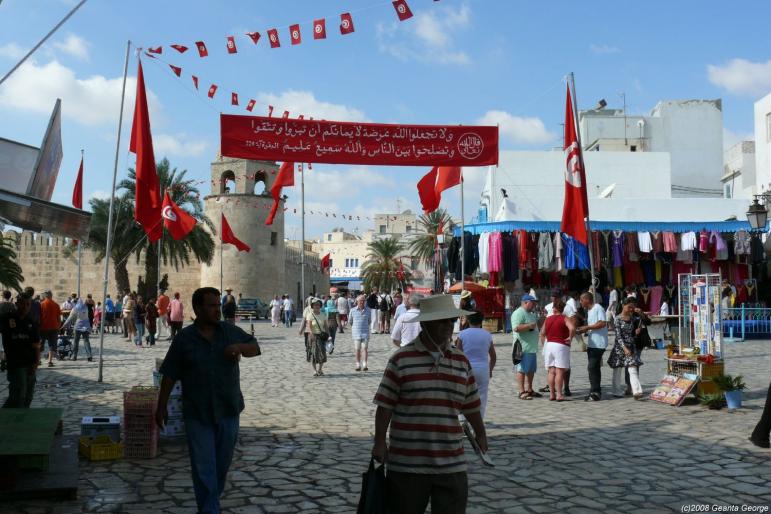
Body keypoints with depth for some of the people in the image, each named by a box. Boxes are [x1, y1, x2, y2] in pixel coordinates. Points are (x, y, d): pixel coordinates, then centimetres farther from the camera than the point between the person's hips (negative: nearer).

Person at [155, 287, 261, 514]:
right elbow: (169, 376, -1)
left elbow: (255, 348, 11)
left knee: (222, 464, 16)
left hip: (228, 410, 3)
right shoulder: (184, 338, -5)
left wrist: (240, 347, -11)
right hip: (197, 414, -3)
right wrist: (162, 407, 0)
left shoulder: (230, 331, 1)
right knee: (203, 467, -2)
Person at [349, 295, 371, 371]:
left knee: (364, 348, -8)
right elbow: (350, 321, 15)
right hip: (356, 333, 0)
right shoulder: (353, 310, 1)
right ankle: (358, 365, 13)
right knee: (357, 349, 4)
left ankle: (364, 365, -12)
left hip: (365, 333, 0)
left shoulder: (368, 311, 2)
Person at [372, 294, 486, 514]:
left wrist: (480, 433, 25)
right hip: (407, 464, -3)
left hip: (452, 465, 3)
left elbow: (471, 405, 17)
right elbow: (385, 405, -5)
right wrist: (379, 442, -8)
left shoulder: (461, 361, 7)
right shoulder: (401, 359, -6)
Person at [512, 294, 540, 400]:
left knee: (531, 369, 15)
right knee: (522, 369, -7)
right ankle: (522, 392, -5)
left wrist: (539, 321, 18)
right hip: (523, 347, -10)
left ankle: (529, 390, 24)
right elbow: (516, 328, -25)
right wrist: (530, 325, -22)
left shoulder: (531, 313, 20)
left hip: (532, 347, 10)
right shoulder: (518, 313, -13)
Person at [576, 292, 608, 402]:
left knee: (592, 367, -12)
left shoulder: (598, 308, -11)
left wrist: (587, 327, -15)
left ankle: (595, 392, -8)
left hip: (598, 343, -10)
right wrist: (583, 330, 9)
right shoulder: (589, 311, 19)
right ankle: (596, 392, 19)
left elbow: (602, 323, -21)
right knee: (593, 368, 13)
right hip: (591, 343, 10)